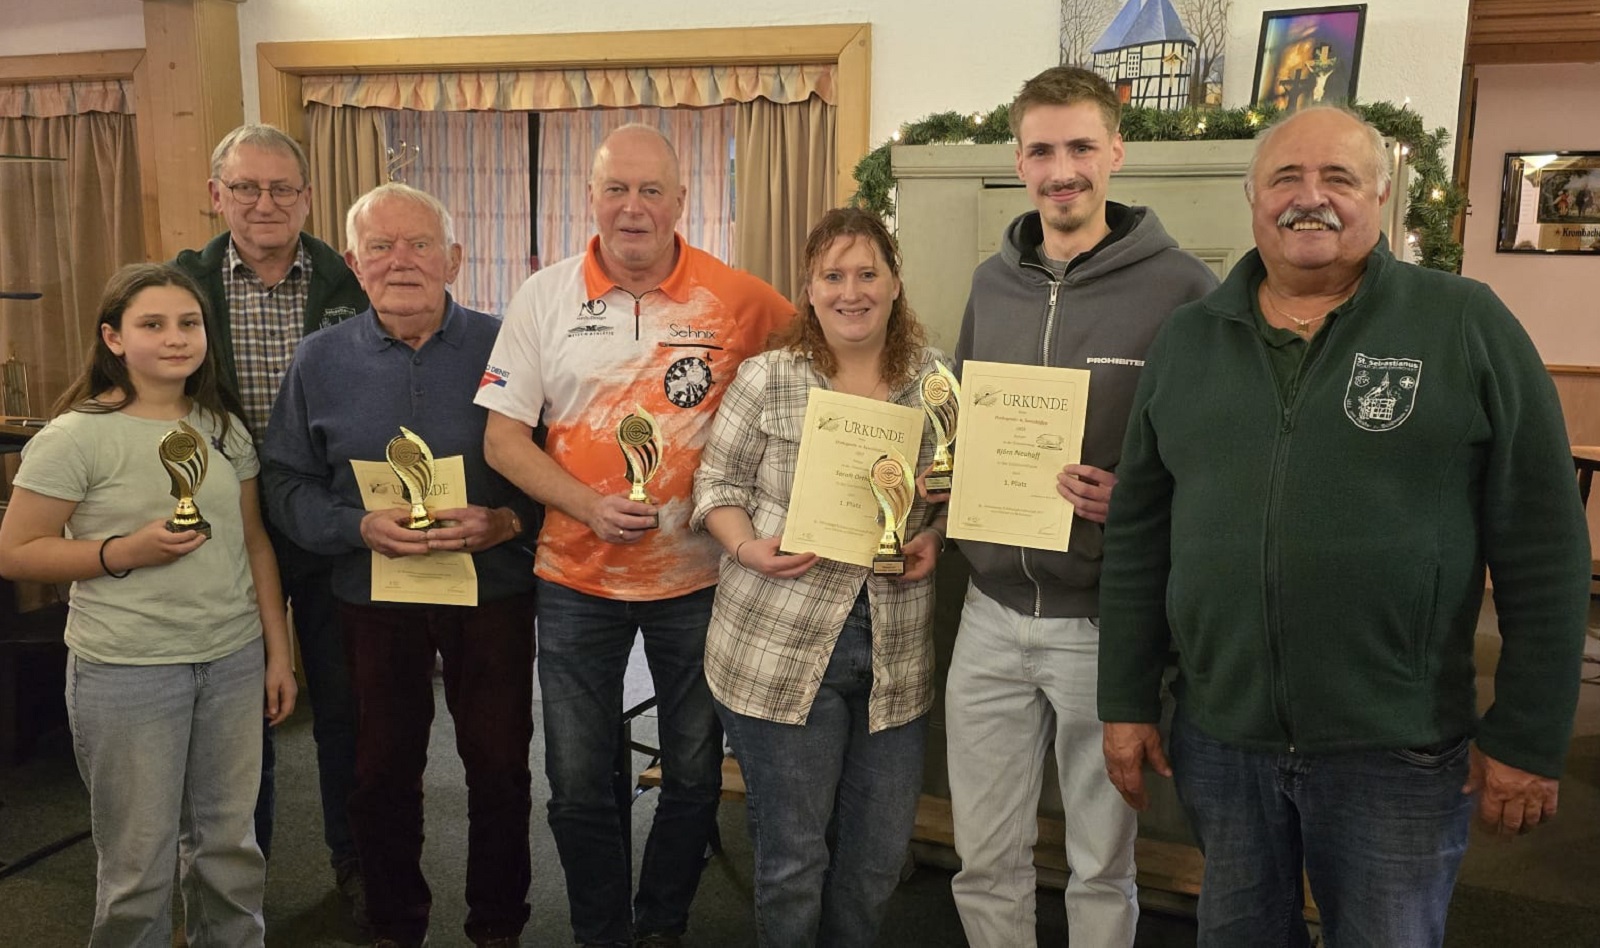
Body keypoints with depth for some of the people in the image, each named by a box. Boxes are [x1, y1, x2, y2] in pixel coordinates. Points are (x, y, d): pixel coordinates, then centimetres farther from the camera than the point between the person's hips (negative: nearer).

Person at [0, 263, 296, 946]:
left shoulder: (224, 428, 6)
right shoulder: (76, 437, -9)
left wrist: (278, 652, 9)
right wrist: (127, 551, -19)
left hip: (235, 659, 4)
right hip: (127, 669, -4)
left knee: (230, 844, 15)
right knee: (140, 865, 6)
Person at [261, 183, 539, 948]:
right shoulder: (321, 359, 2)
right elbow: (287, 481, 1)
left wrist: (505, 523, -22)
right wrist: (359, 527, -16)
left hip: (492, 590, -1)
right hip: (372, 596, 2)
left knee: (499, 765, 9)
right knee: (383, 770, 14)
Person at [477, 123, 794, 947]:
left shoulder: (737, 299, -7)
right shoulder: (545, 298, -2)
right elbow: (501, 438, -2)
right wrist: (590, 506, -17)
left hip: (697, 574, 0)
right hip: (576, 577, 1)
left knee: (694, 774, 15)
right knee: (577, 783, 13)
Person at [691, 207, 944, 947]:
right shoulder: (766, 378, -4)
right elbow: (717, 483, 1)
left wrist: (935, 539, -6)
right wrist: (747, 548, -16)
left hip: (897, 650, 3)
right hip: (781, 647, -3)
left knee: (880, 851, 16)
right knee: (792, 854, 9)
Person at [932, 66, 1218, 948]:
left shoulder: (1178, 287, -9)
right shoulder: (992, 281, 8)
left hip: (1104, 621, -4)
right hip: (992, 613, 4)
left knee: (1101, 867, 15)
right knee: (984, 860, 16)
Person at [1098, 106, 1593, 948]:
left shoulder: (1467, 326, -5)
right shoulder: (1186, 339, 4)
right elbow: (1138, 532, 6)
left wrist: (1529, 737, -5)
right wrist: (1127, 701, 4)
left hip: (1397, 752, -2)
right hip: (1218, 738, 3)